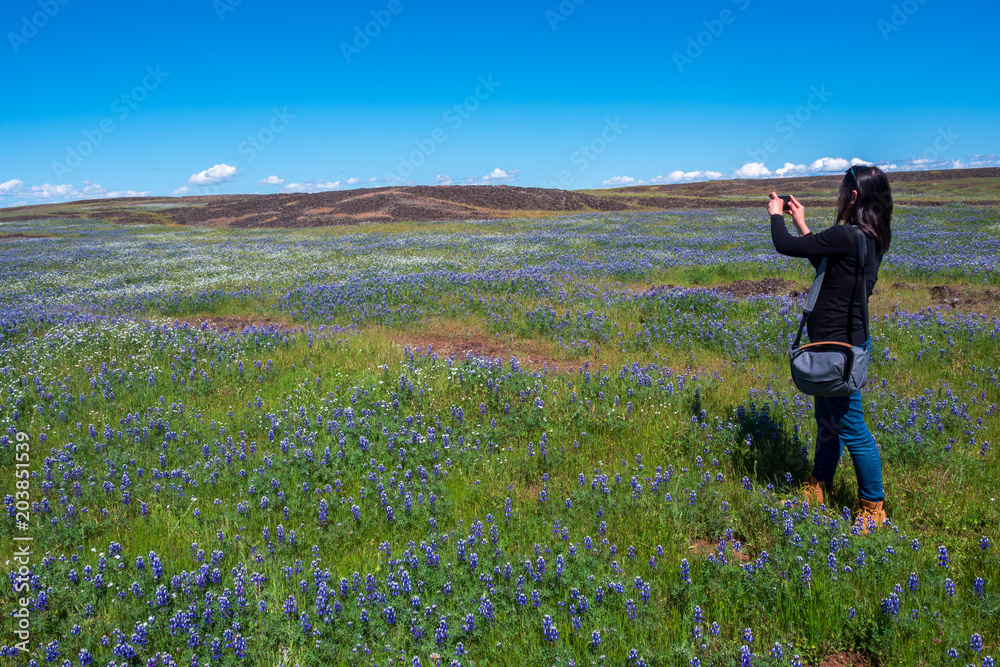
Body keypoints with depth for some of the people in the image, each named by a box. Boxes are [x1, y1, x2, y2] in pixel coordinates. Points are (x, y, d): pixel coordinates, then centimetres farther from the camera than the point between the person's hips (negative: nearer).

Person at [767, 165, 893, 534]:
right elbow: (824, 262, 21)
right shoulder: (871, 238, 6)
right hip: (844, 341, 10)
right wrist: (801, 223, 21)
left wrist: (776, 214, 2)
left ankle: (874, 507, 17)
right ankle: (816, 489, 36)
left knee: (851, 428, 3)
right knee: (827, 420, 21)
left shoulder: (846, 237, -24)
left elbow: (785, 246, -18)